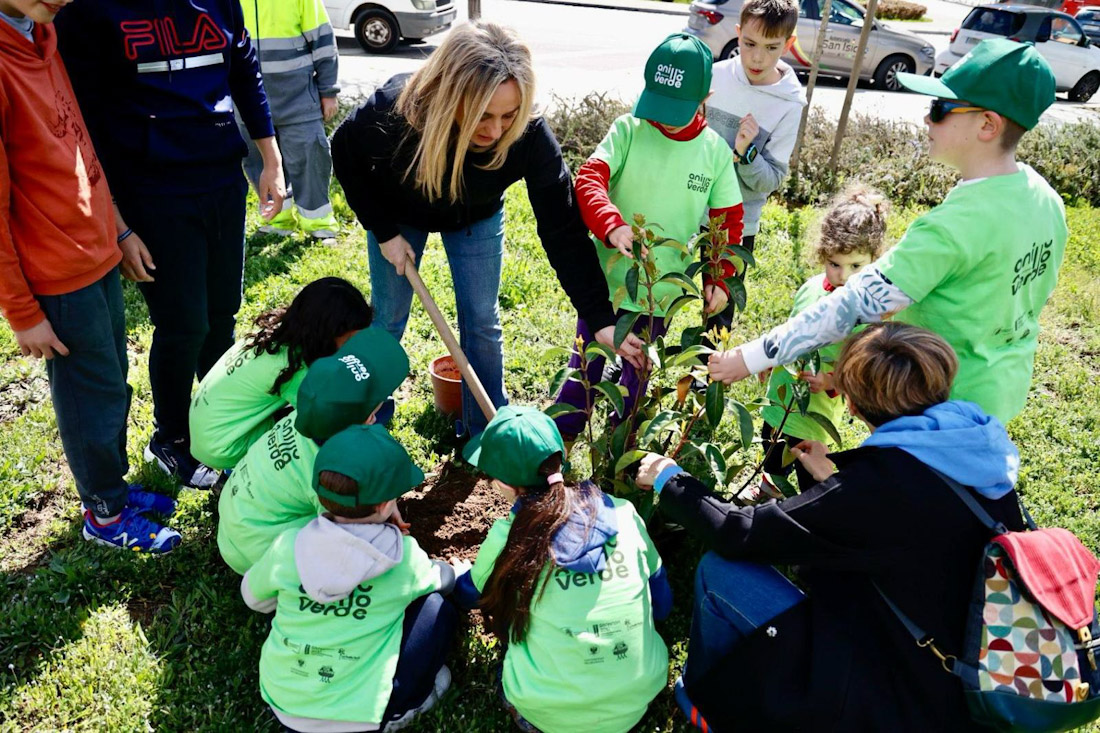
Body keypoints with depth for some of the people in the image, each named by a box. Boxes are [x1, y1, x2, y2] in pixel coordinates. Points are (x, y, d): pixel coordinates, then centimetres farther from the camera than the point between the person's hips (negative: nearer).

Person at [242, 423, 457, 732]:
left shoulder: (288, 546, -11)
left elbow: (254, 598, 11)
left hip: (281, 701, 3)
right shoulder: (405, 556, -14)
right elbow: (444, 579, 10)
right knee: (436, 607, 5)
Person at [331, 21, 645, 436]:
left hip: (477, 218, 1)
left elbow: (563, 230, -32)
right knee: (388, 316, 9)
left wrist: (599, 318, -36)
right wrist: (383, 232, -16)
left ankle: (486, 432, 23)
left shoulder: (530, 136, -38)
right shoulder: (393, 110, -39)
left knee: (482, 322, 4)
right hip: (399, 214, 0)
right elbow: (346, 156, -16)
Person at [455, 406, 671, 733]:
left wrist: (459, 576, 34)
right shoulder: (624, 513, -8)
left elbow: (469, 594, 10)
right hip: (642, 697, 3)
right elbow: (662, 603, 7)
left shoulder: (509, 537, -13)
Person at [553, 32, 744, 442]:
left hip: (662, 292, 2)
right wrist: (612, 225, -39)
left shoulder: (715, 152, -4)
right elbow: (588, 179, -21)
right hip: (606, 279, -1)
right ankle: (559, 441, 34)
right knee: (585, 365, 14)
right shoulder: (628, 130, -10)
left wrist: (719, 280, -2)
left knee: (637, 371, 20)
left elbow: (728, 221, 4)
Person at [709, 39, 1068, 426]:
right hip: (1006, 392, 9)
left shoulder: (952, 227, -31)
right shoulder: (1045, 198, -2)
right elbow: (1035, 293, 10)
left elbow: (856, 307, -32)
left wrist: (752, 356, -28)